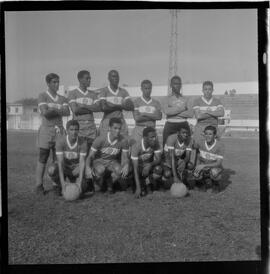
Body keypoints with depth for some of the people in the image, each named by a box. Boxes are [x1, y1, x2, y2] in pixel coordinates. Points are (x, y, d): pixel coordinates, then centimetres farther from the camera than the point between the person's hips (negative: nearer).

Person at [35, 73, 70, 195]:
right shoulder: (43, 96, 1)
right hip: (46, 129, -4)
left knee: (58, 159, 3)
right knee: (43, 158, -1)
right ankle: (39, 185, 6)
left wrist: (53, 110, -10)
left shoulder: (62, 99, 14)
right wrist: (59, 110, -3)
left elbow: (67, 112, -2)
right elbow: (45, 113, -14)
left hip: (59, 130, 4)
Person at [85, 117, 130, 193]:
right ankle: (98, 184, 0)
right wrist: (88, 167, -37)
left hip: (112, 162, 2)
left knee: (120, 171, -32)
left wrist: (126, 166, -33)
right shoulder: (100, 139, -22)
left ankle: (110, 183, 2)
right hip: (99, 161, -2)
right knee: (100, 170, -37)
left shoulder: (123, 141, -17)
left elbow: (125, 158, -9)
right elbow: (90, 156, -16)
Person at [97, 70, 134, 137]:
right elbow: (103, 107, -13)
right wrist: (121, 106, -8)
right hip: (107, 123, -3)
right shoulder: (103, 91, 1)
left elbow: (131, 107, -1)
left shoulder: (123, 92, 12)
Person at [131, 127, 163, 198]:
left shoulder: (155, 142, -18)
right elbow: (135, 168, -30)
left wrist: (149, 165, -40)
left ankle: (146, 183, -5)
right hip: (139, 166, -3)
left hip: (150, 165, 3)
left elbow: (158, 159, -17)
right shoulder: (136, 146, -28)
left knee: (159, 170, -32)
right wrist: (138, 187, -36)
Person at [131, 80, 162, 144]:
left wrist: (145, 114, -10)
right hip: (139, 129, -2)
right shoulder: (137, 101, 3)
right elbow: (136, 118, -8)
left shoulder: (156, 102, 10)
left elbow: (159, 116, -4)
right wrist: (152, 116, -4)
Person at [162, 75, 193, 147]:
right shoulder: (168, 98, 7)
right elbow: (166, 111, -13)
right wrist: (182, 109, -6)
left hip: (184, 125, 2)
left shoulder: (184, 99, 14)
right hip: (170, 125, -2)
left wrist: (175, 112, -8)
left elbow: (191, 113, 0)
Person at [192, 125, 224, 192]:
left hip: (215, 168, -2)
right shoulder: (201, 143, -11)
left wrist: (204, 166, -34)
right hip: (203, 168, 2)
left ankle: (216, 183, -1)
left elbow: (219, 163, -24)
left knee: (214, 172, -38)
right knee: (196, 175, -31)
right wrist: (197, 166, -8)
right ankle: (207, 182, 5)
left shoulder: (220, 145, -20)